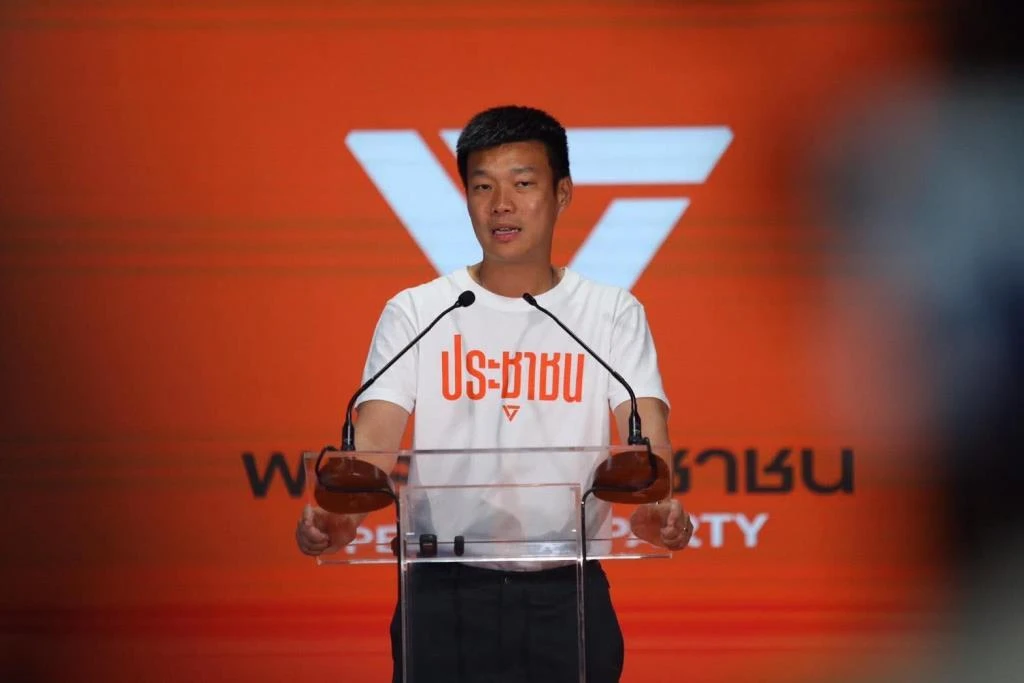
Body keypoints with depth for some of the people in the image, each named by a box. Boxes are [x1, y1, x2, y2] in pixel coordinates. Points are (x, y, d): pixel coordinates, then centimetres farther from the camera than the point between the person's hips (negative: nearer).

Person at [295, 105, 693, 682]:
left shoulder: (613, 314, 4)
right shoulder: (415, 314, 3)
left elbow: (646, 433, -9)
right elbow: (374, 436, -7)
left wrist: (656, 507, -32)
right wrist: (339, 512, -30)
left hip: (566, 594, 0)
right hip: (446, 593, 0)